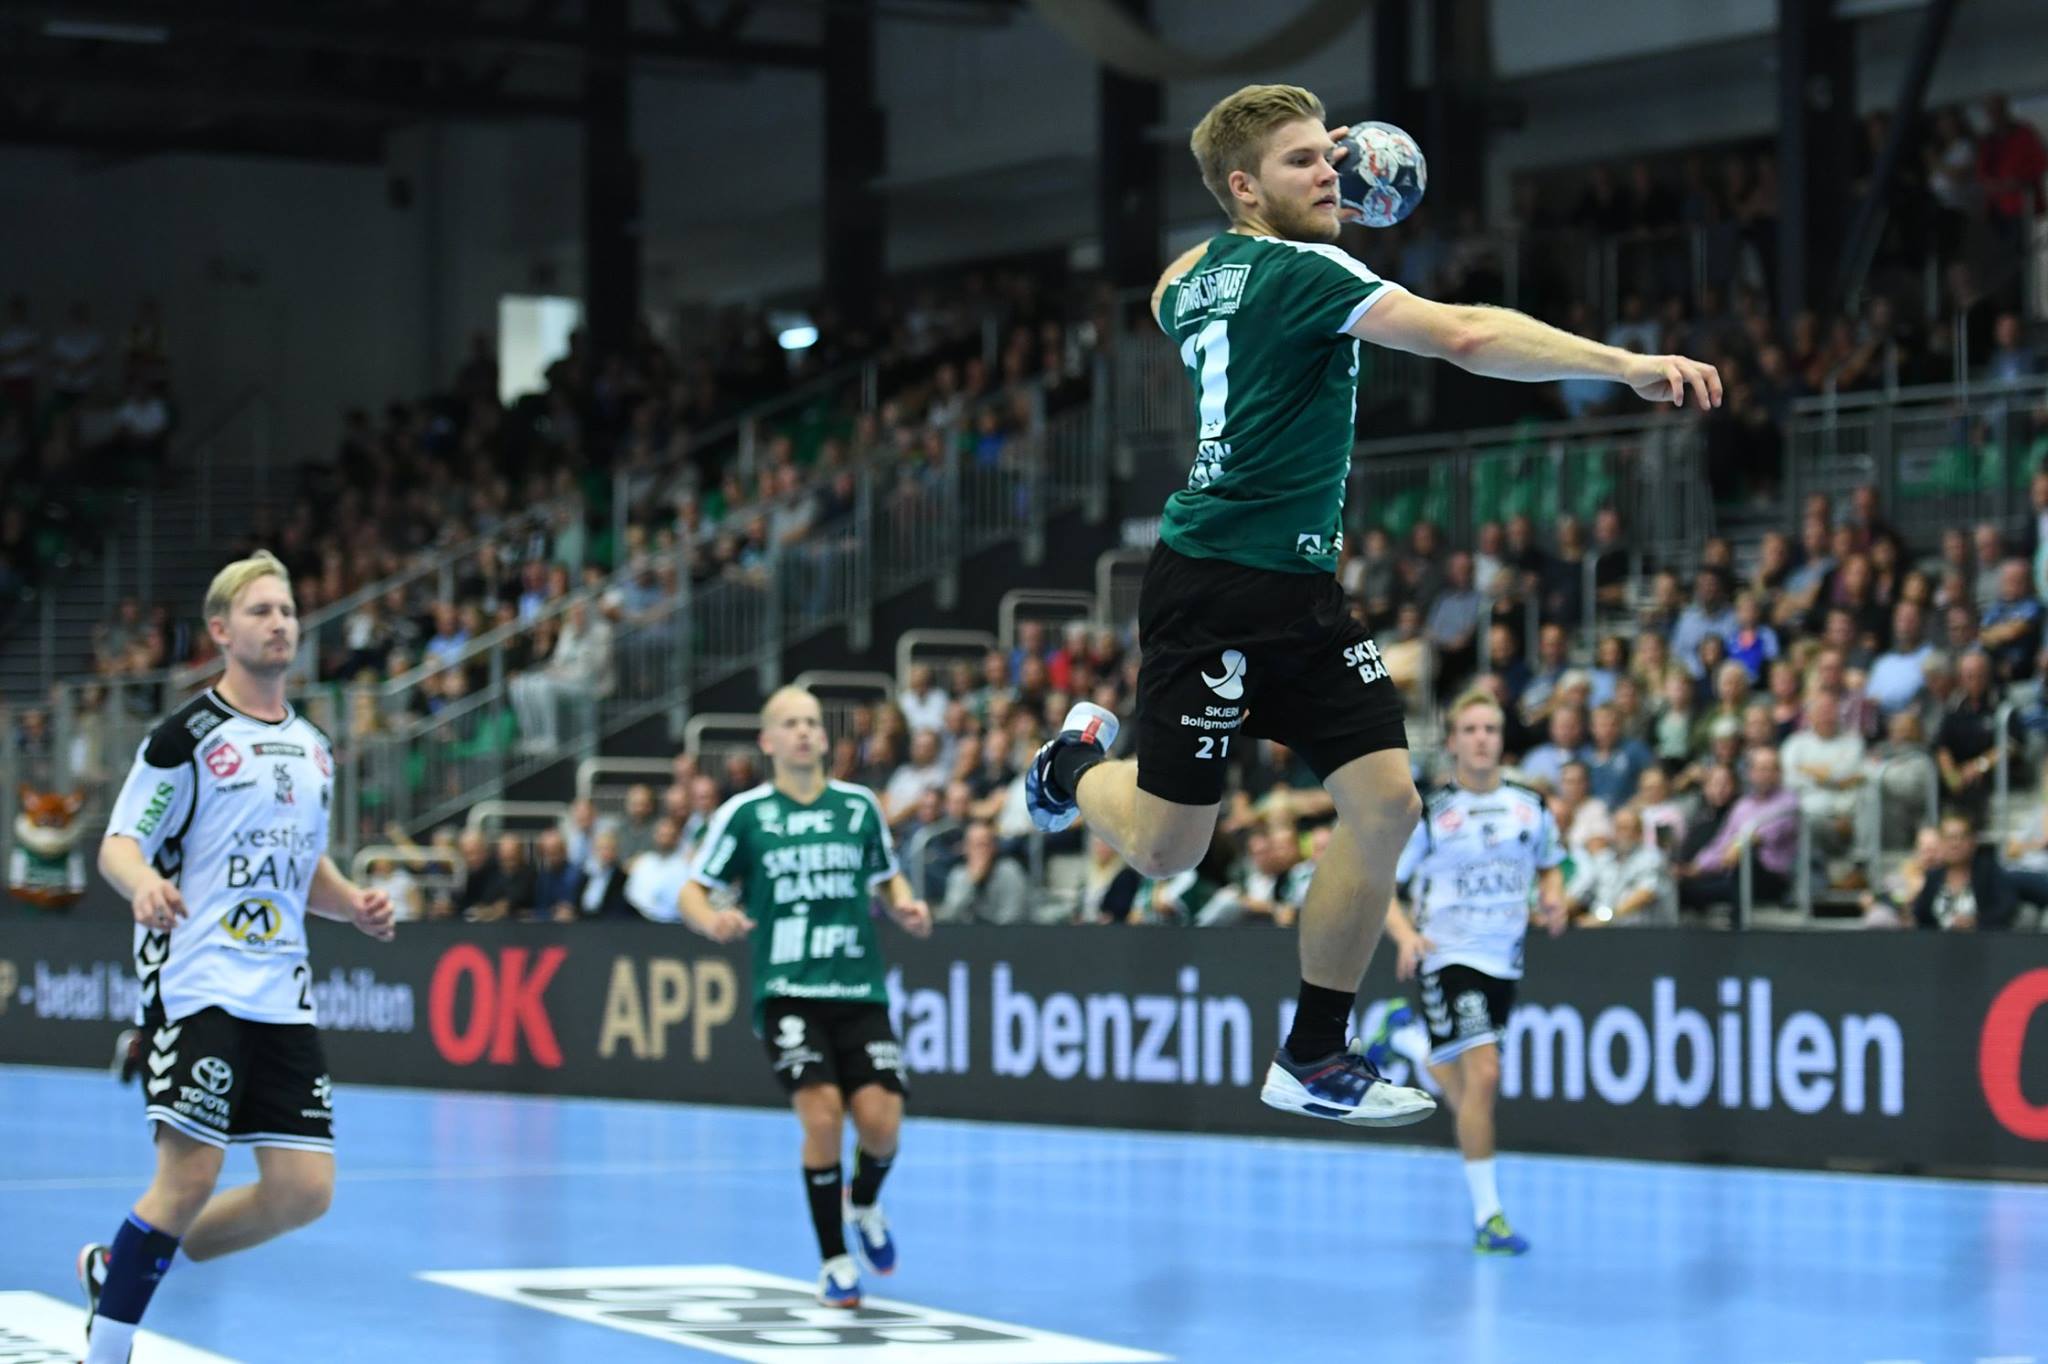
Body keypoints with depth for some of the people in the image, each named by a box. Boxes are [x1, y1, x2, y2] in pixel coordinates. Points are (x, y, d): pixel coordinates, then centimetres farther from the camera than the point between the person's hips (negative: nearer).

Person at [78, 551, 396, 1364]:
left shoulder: (314, 747, 16)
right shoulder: (188, 734, -5)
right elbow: (117, 845, -7)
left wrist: (354, 904, 6)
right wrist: (144, 883, -30)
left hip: (282, 993, 7)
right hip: (196, 984, -7)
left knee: (304, 1191, 1)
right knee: (190, 1178, -13)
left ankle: (118, 1269, 19)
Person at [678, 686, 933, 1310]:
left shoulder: (860, 806, 8)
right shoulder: (744, 814, 0)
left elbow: (887, 878, 21)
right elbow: (692, 891, 3)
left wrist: (907, 908, -1)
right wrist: (713, 921, -19)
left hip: (860, 990, 2)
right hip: (787, 990, -2)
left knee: (881, 1122, -11)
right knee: (822, 1115, -17)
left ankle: (863, 1206, 26)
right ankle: (834, 1261, 2)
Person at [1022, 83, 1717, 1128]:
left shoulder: (1195, 273, 9)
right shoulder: (1300, 273, -17)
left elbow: (1168, 299, 38)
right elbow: (1465, 336, -30)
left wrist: (1289, 204, 31)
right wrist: (1626, 365, -34)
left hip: (1299, 598, 9)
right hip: (1213, 593, -9)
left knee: (1385, 804, -3)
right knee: (1168, 848, 2)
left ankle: (1312, 1061, 5)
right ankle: (1078, 763, 37)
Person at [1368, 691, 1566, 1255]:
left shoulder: (1530, 806, 3)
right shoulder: (1428, 812, -9)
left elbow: (1549, 865, 20)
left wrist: (1553, 899, -3)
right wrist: (1405, 934, -23)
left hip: (1504, 959, 5)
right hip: (1447, 956, -5)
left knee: (1469, 1089, 15)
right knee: (1483, 1076, -20)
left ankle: (1403, 1034, 46)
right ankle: (1487, 1218, -13)